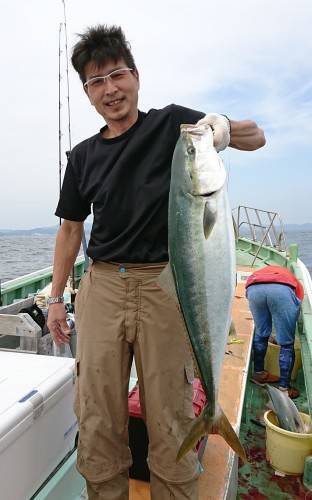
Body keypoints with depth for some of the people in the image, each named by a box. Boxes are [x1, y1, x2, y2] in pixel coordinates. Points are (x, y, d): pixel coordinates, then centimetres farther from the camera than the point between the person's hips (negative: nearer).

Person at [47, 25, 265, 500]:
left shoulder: (172, 122, 4)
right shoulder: (83, 156, 12)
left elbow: (258, 137, 4)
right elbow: (71, 229, 16)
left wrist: (225, 129, -20)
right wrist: (56, 297, 14)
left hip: (165, 286, -3)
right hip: (101, 287, 3)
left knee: (169, 421, 5)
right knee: (97, 421, 9)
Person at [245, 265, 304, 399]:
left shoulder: (259, 273, 47)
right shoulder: (294, 282, 42)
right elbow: (298, 305, 38)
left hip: (254, 289, 2)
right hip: (282, 289, -2)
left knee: (260, 335, 26)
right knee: (287, 344, 15)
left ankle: (259, 373, 39)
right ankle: (284, 388, 21)